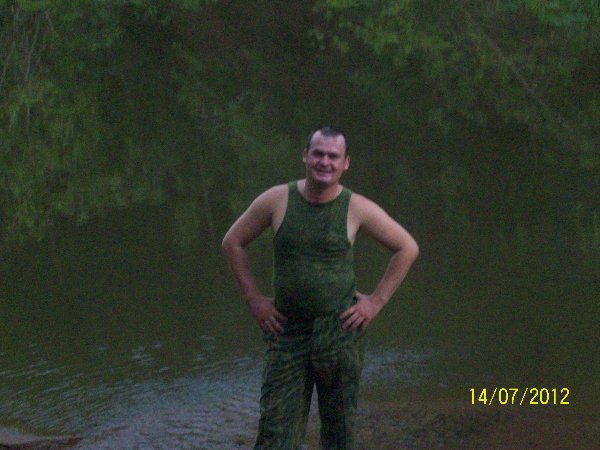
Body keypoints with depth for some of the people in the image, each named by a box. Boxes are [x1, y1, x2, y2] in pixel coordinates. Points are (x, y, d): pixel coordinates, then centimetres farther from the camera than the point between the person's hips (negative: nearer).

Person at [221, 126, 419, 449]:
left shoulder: (358, 208, -4)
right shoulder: (276, 200, -3)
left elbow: (407, 248, 6)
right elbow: (233, 242, 9)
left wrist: (377, 301, 1)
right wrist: (253, 299, 4)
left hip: (340, 329, 0)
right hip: (287, 329, 1)